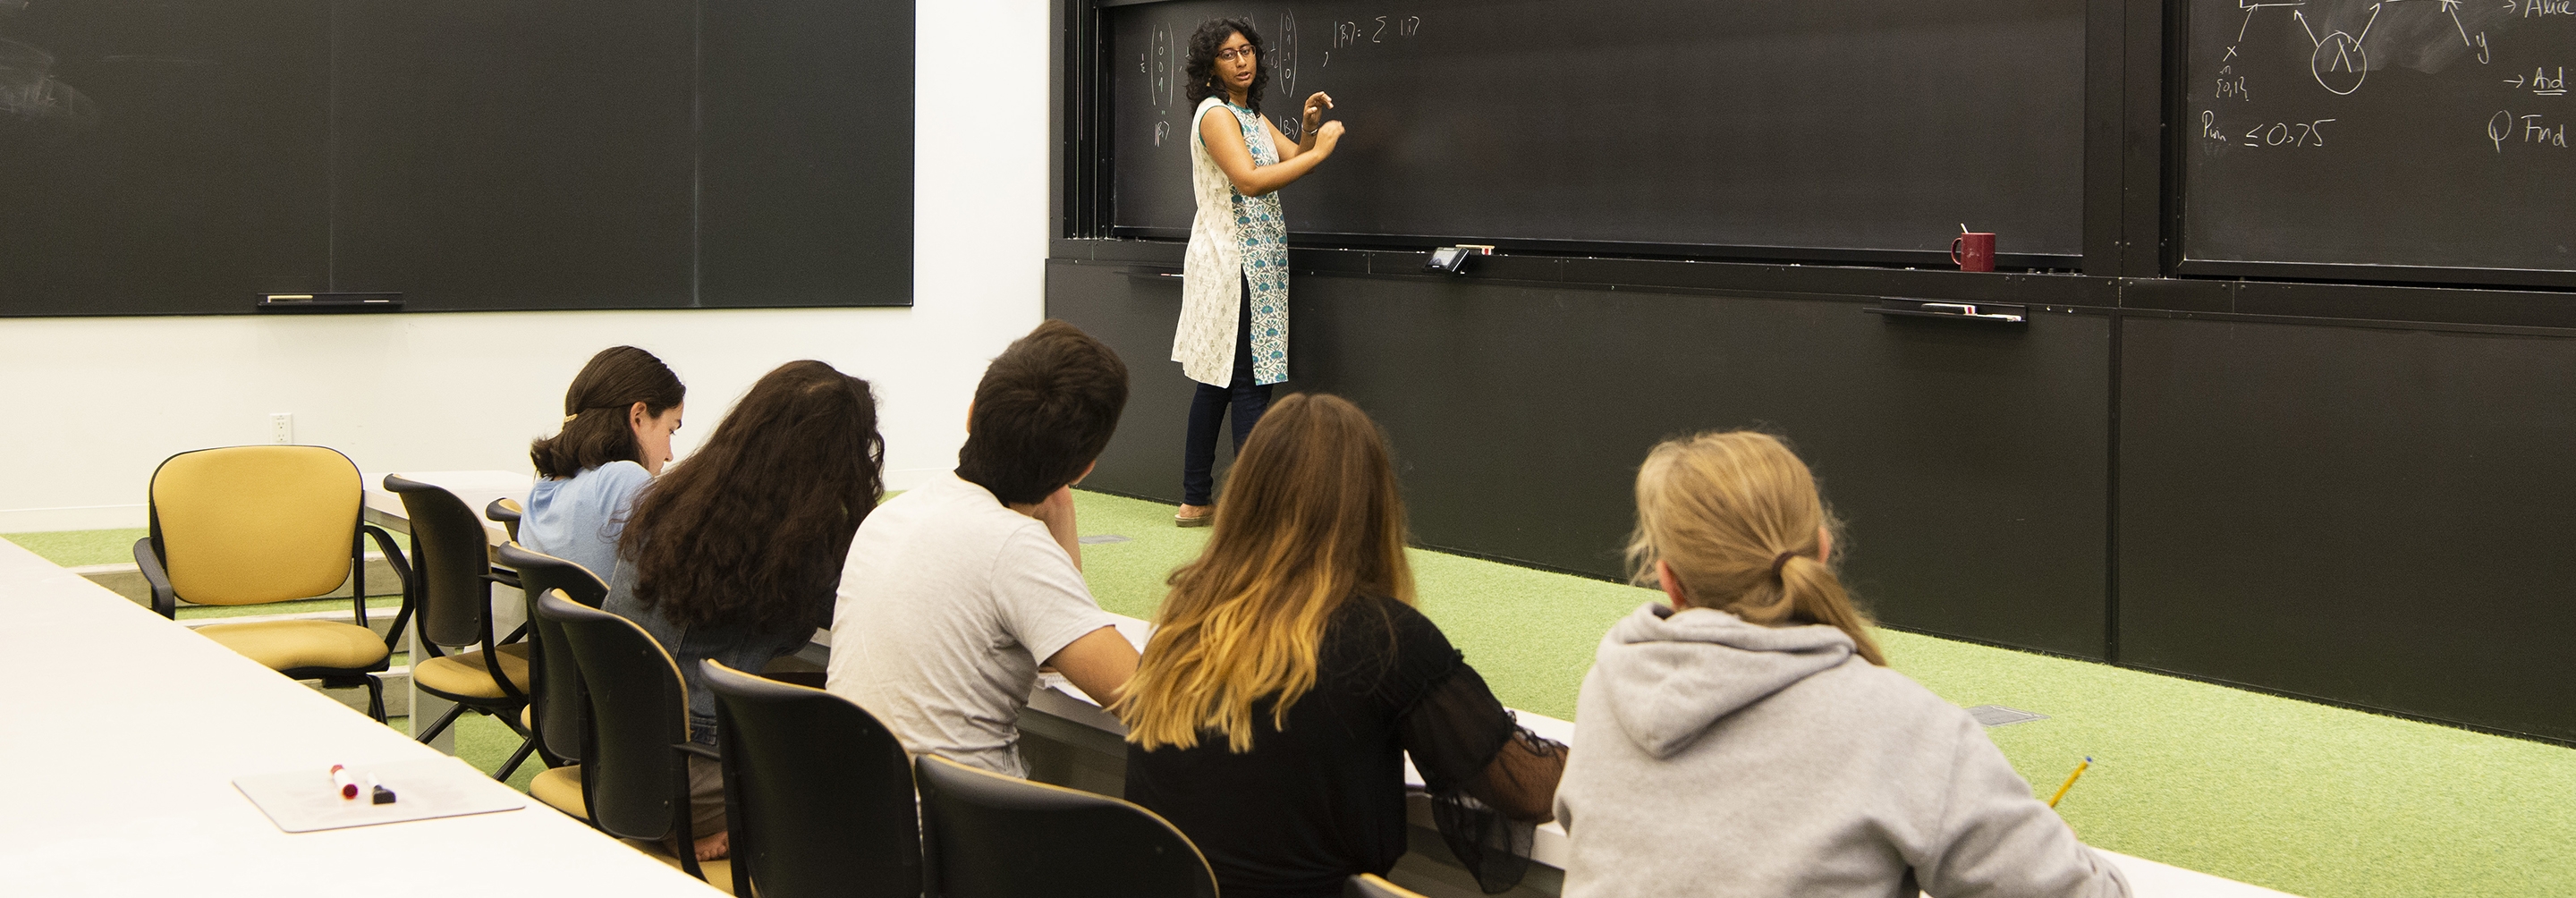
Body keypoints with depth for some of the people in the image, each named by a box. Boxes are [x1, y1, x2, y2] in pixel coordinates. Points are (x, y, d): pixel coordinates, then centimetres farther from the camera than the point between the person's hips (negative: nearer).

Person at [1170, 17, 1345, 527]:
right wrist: (1319, 151, -21)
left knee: (1217, 381, 11)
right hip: (1232, 259, -10)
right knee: (1250, 385, -12)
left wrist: (1307, 129, -2)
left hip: (1256, 258, 10)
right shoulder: (1215, 114, -12)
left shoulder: (1251, 114, 17)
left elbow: (1293, 160, 17)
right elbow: (1249, 180, -24)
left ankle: (1195, 503, 16)